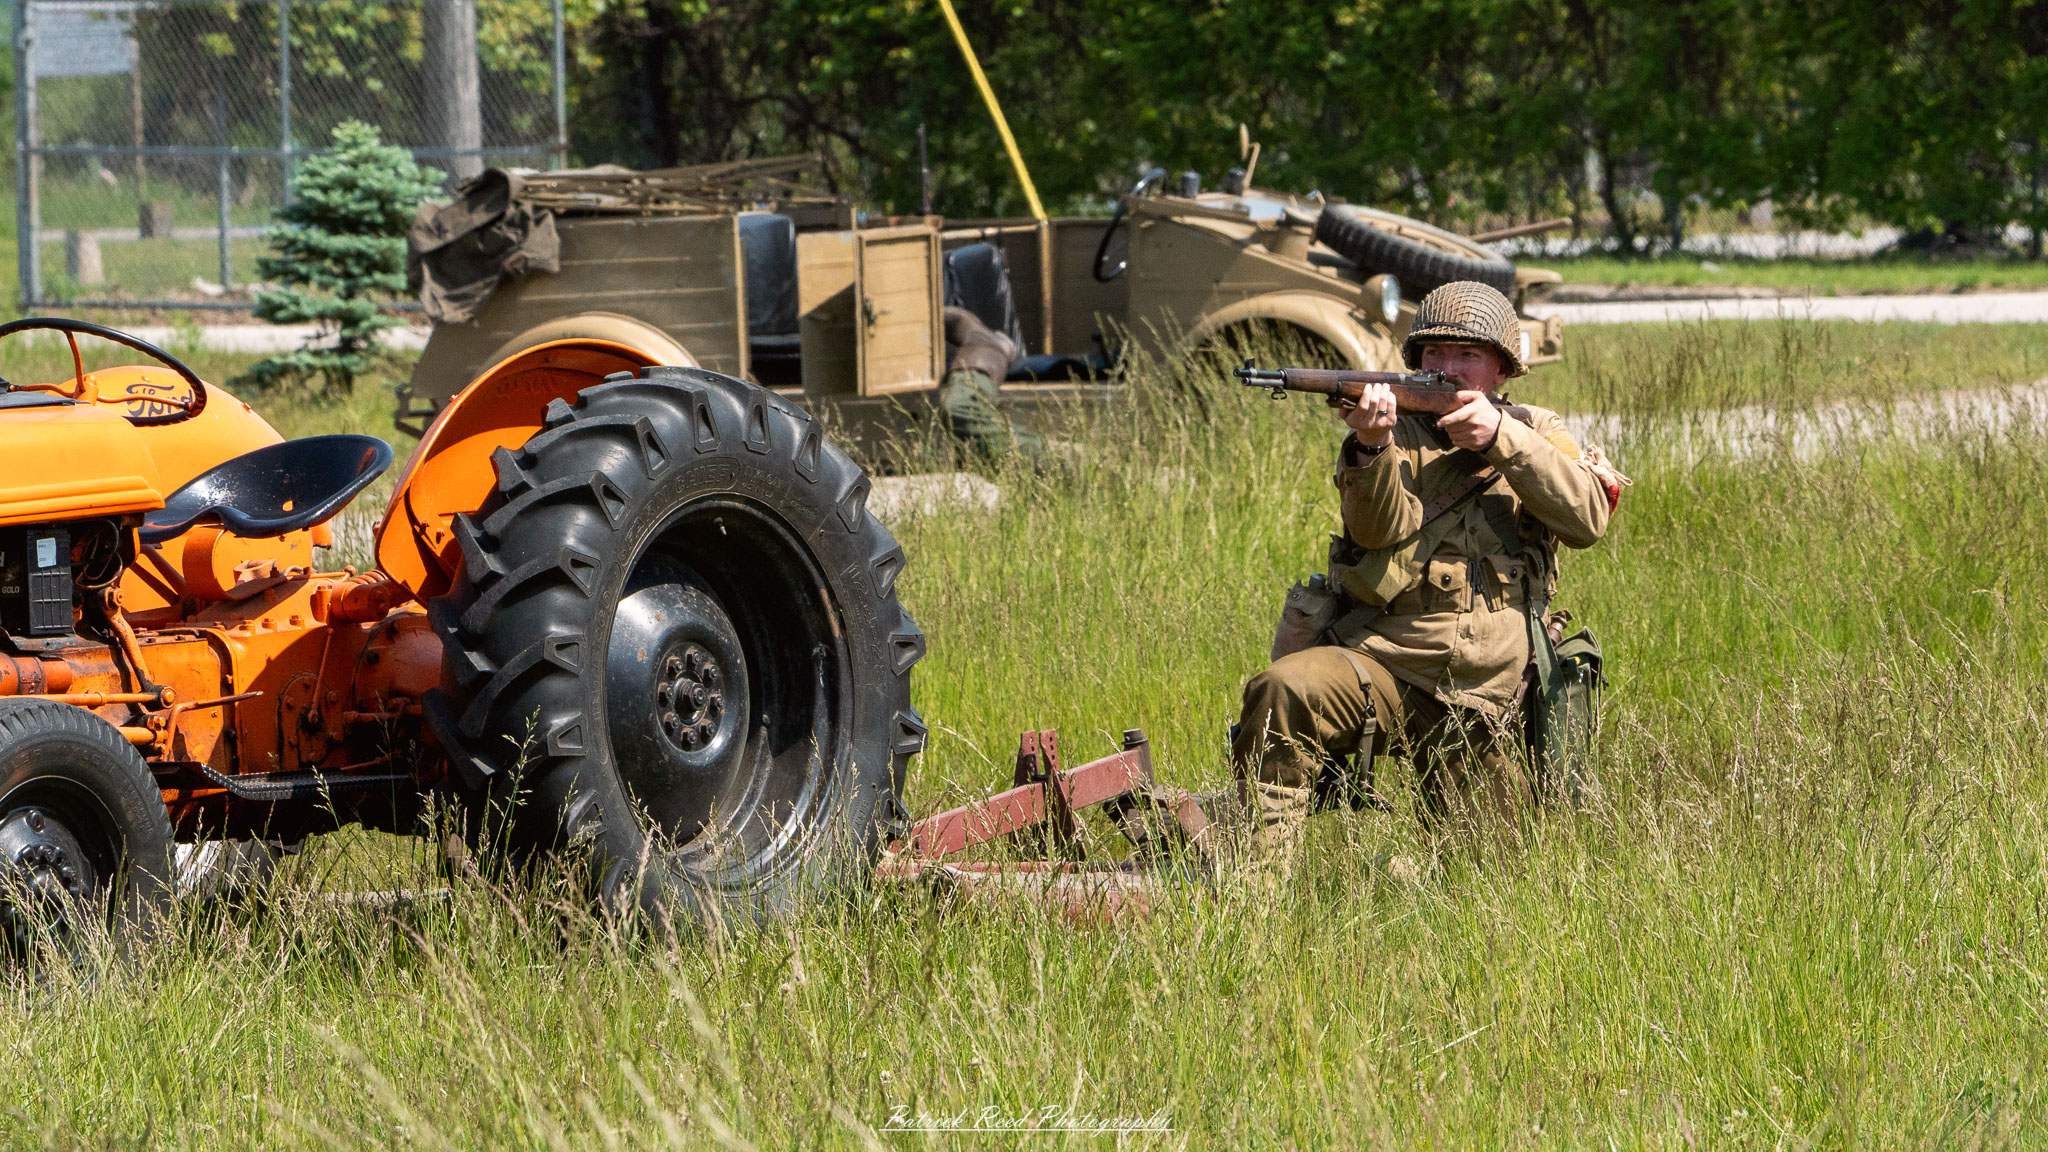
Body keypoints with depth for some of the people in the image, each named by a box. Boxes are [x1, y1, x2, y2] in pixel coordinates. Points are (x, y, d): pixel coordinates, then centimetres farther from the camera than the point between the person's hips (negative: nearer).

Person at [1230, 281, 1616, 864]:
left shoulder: (1536, 434, 11)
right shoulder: (1396, 431, 5)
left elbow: (1589, 518, -8)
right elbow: (1382, 530, -14)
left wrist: (1500, 439, -17)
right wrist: (1371, 445, -34)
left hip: (1483, 698, 2)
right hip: (1381, 661, -2)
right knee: (1283, 692, -34)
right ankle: (1255, 876, -29)